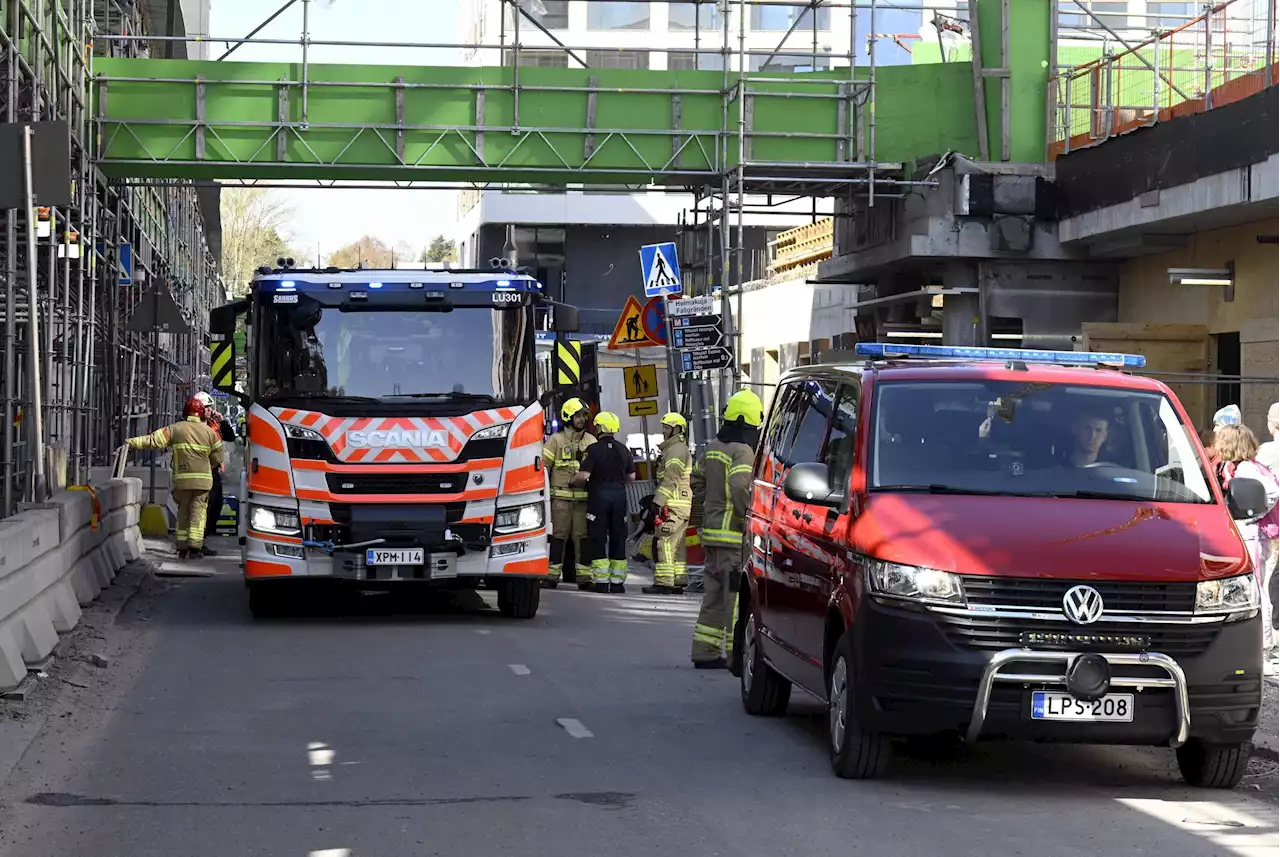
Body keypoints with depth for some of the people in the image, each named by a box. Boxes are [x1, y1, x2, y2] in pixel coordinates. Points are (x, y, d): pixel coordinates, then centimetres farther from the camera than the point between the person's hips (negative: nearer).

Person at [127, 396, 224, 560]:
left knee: (183, 512, 11)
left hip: (182, 479, 1)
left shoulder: (176, 429, 1)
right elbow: (217, 458, 7)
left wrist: (132, 442, 2)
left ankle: (182, 548, 10)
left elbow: (154, 440, -4)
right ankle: (195, 546, -10)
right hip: (203, 479, -1)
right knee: (198, 511, 1)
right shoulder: (209, 431, 2)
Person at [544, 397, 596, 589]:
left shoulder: (590, 441, 13)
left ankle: (584, 577, 4)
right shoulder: (556, 440, 4)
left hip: (584, 498, 3)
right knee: (558, 536, -4)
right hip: (561, 497, -3)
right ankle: (551, 576, -1)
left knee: (583, 537, 2)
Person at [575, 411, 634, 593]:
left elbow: (584, 475, -16)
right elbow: (631, 476, 12)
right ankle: (617, 582, 8)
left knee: (598, 539, 0)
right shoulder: (623, 450, 7)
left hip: (599, 496, -4)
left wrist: (572, 481, 3)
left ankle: (601, 582, -4)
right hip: (619, 495, 4)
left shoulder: (593, 449, -9)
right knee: (618, 539, 8)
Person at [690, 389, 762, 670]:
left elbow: (696, 481, 23)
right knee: (738, 597, -5)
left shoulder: (713, 448, 14)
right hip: (734, 535, -9)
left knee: (715, 594, 14)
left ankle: (706, 652, 16)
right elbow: (740, 487, -27)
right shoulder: (742, 451, -14)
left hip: (712, 531, 9)